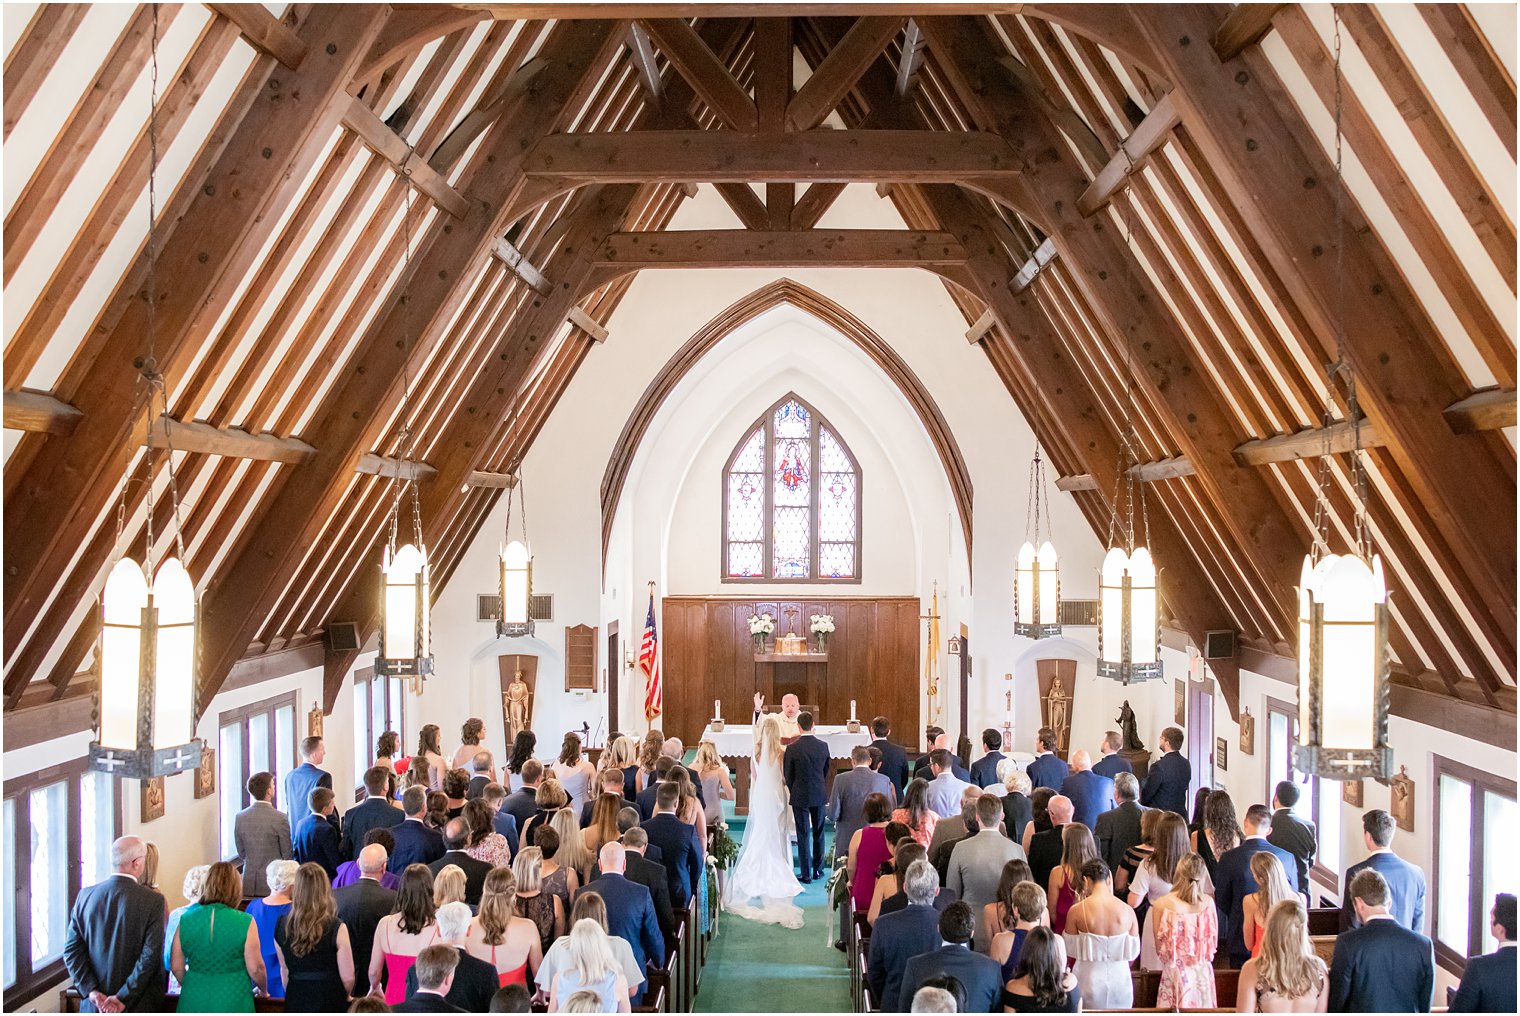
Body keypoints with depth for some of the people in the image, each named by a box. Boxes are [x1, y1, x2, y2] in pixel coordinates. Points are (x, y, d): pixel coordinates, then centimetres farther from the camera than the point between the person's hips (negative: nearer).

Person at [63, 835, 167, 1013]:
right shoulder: (153, 901, -15)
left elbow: (71, 950, -3)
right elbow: (150, 956, -19)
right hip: (136, 1005, -3)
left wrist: (92, 992, -8)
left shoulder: (85, 895, -2)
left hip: (94, 1004, 4)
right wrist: (124, 999, -14)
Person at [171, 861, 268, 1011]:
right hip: (233, 1003, -3)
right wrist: (264, 990, 13)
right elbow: (255, 968, -7)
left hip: (194, 1003, 3)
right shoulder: (245, 923, -11)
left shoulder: (185, 920, -2)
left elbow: (176, 968, 5)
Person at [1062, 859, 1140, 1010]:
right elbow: (1133, 953, 1)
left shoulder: (1076, 911, -12)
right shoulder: (1128, 911, -7)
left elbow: (1069, 950, -1)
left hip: (1088, 980, -2)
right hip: (1120, 979, 2)